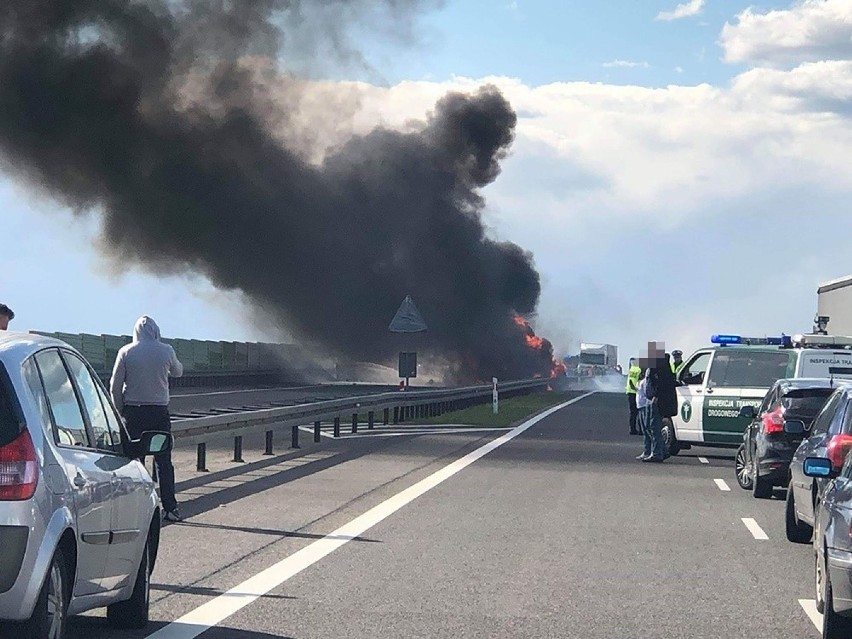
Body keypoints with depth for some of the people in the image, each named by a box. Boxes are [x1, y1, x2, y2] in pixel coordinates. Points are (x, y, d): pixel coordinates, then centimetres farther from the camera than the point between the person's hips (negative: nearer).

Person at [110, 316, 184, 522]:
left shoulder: (126, 352, -2)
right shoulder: (166, 351, -2)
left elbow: (115, 387, -2)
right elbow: (178, 372, 17)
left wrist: (120, 411, 8)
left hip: (133, 412, 0)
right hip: (159, 411, 0)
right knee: (163, 462, 6)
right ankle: (170, 508, 4)